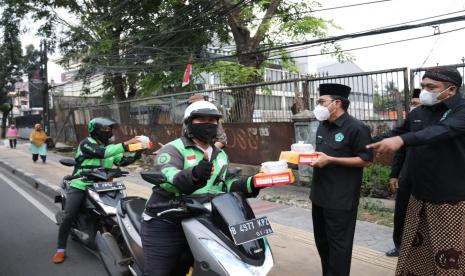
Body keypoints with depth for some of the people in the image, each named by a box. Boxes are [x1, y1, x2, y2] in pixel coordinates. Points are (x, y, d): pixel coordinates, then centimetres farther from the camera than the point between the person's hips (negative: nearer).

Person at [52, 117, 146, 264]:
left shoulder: (110, 146, 9)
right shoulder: (86, 143, -11)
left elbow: (122, 160, 0)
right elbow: (102, 153, -30)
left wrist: (137, 153, -17)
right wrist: (125, 145, -37)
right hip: (80, 186, -5)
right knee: (68, 216, -9)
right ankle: (60, 249, 6)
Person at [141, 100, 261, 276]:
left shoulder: (220, 155, 14)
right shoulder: (173, 149, -10)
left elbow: (227, 185, 11)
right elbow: (167, 179, -29)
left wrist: (250, 184, -7)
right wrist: (194, 175, -50)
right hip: (166, 226, -6)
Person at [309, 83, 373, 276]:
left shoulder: (355, 128, -13)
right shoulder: (323, 127, 13)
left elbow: (366, 159, -15)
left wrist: (330, 160, -21)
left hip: (341, 198, -8)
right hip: (320, 194, 8)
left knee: (338, 243, 2)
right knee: (321, 240, 18)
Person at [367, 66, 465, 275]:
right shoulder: (417, 113, 8)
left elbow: (443, 130, -33)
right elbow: (395, 134, 18)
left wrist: (401, 140, -48)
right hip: (418, 195, 6)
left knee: (447, 255, 3)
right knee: (412, 250, 15)